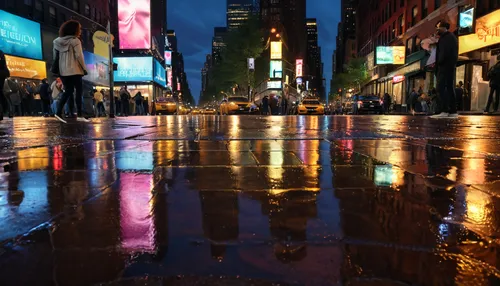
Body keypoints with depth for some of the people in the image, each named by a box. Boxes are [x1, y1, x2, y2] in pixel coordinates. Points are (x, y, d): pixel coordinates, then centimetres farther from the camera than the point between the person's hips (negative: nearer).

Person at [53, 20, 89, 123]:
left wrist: (57, 68, 17)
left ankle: (59, 112, -2)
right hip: (75, 70, -7)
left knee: (67, 91, 11)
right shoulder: (75, 40, -6)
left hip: (63, 70, 7)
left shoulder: (59, 41, 14)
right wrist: (84, 68, -6)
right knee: (79, 91, -1)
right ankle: (79, 115, -4)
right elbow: (79, 56, -13)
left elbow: (56, 56, 13)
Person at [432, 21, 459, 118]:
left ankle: (444, 111, -19)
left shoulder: (447, 37, -8)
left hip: (445, 66, -10)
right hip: (450, 67, 10)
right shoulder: (451, 37, 23)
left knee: (441, 89, -13)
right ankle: (453, 111, 8)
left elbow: (445, 52, -18)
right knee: (450, 89, 8)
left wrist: (438, 62, -10)